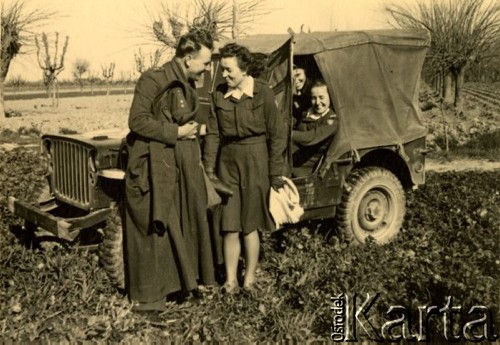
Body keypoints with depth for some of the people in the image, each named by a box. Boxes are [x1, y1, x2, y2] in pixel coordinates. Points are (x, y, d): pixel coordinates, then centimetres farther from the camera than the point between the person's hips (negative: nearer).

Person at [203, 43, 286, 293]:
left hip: (255, 160, -3)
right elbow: (213, 134, 4)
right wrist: (209, 170, -1)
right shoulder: (219, 95, 3)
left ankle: (249, 278, 19)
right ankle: (230, 279, 14)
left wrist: (275, 174, -5)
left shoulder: (262, 93, -7)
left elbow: (275, 135, -5)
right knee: (229, 225, 4)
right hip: (227, 161, 3)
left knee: (249, 225, 4)